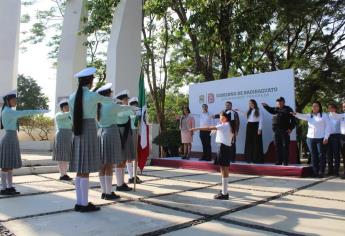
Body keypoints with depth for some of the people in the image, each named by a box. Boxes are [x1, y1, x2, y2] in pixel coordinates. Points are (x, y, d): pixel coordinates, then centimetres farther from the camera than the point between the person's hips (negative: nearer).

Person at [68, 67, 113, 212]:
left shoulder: (72, 97, 9)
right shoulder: (93, 96, -9)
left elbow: (73, 117, 17)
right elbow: (107, 100, 12)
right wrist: (113, 100, 35)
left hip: (77, 133, 7)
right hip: (89, 132, -7)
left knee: (80, 170, 10)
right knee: (86, 170, -3)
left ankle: (80, 203, 15)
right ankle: (84, 204, 3)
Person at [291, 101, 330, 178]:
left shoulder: (324, 115, 4)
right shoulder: (309, 116, 12)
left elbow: (328, 127, -1)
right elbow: (302, 116, -9)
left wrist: (326, 138, -10)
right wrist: (295, 114, -31)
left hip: (321, 138, -3)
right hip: (310, 138, 3)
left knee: (321, 155, 0)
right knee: (313, 156, 6)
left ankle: (321, 172, 8)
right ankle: (316, 172, 12)